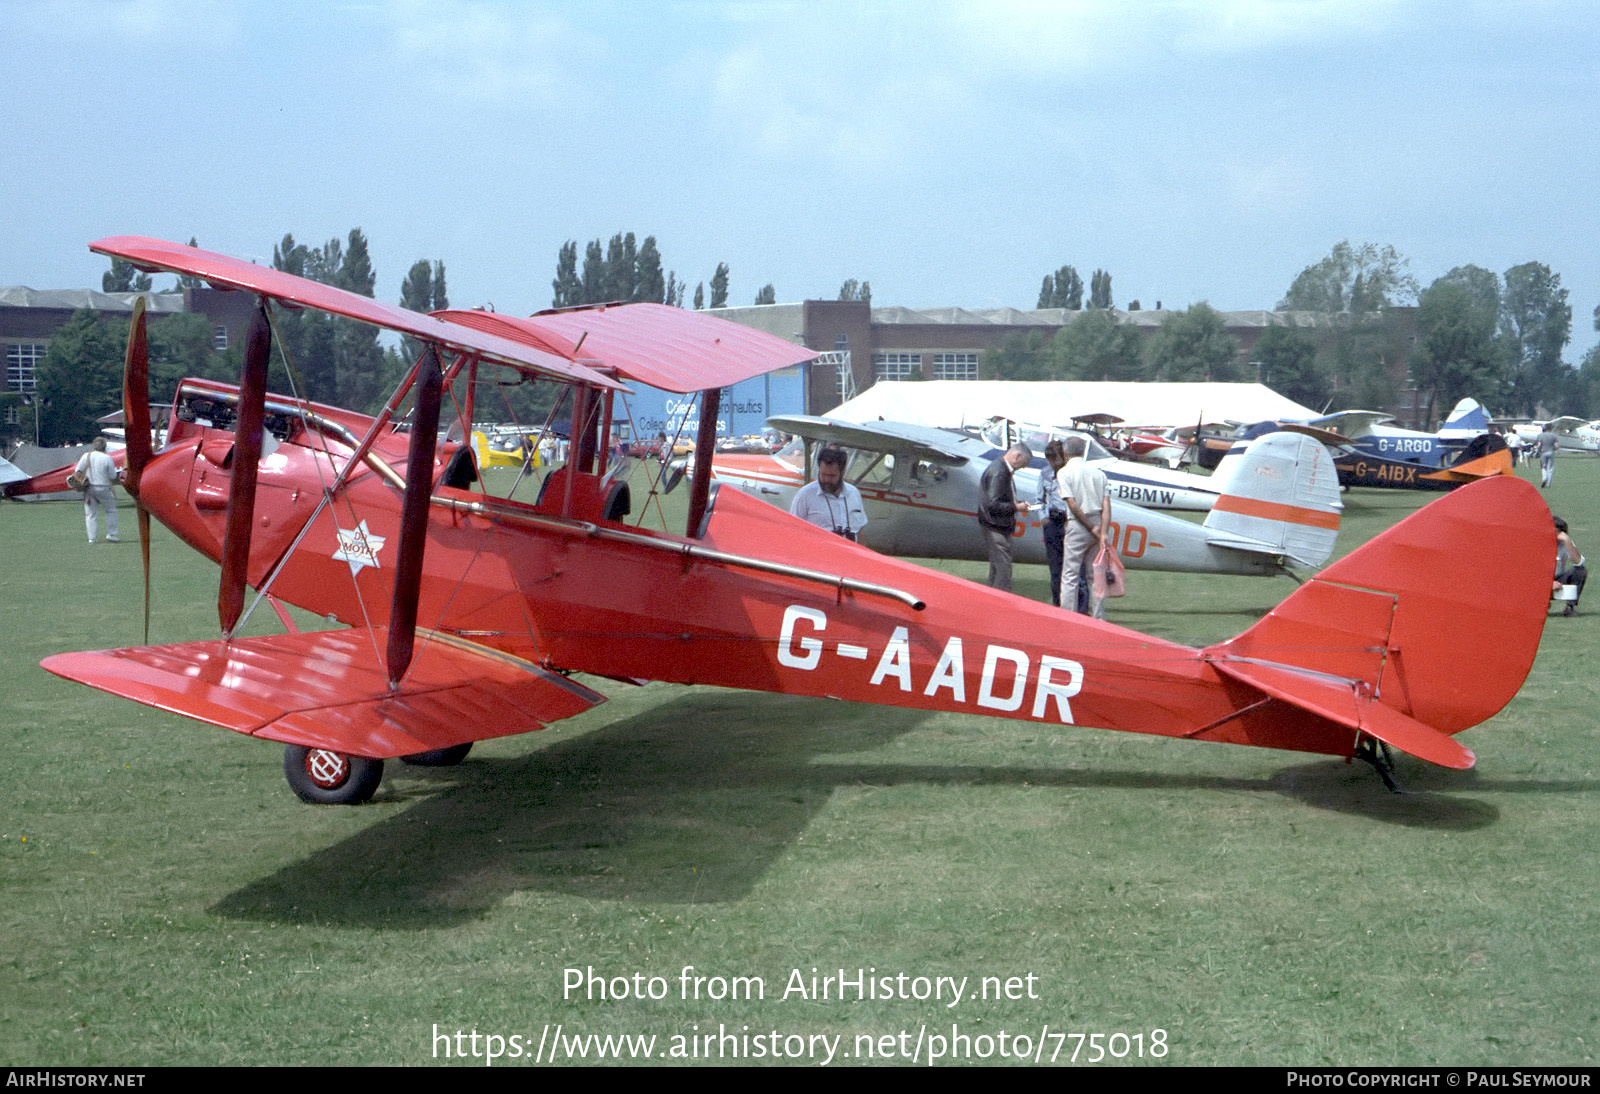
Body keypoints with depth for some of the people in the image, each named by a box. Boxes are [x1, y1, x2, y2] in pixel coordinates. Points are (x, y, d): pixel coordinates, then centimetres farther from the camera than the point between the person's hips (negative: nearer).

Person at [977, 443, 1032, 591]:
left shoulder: (1004, 470, 12)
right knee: (1003, 569, -9)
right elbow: (993, 504, -25)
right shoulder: (998, 472, -20)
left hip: (1000, 527, 11)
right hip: (996, 527, -11)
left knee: (996, 567, 16)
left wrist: (1017, 503, 7)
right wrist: (1016, 507, -15)